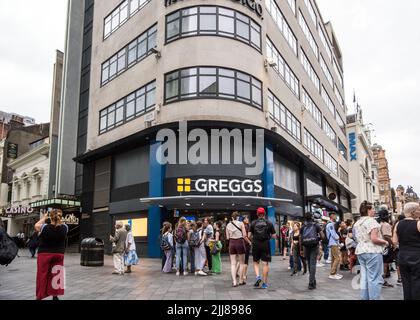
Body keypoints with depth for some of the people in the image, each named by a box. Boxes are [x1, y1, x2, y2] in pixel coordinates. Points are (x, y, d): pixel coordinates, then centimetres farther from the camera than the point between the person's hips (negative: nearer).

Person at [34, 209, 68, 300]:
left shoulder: (45, 227, -16)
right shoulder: (64, 228, -11)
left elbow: (36, 225, 6)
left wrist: (44, 218, 15)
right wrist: (58, 218, 13)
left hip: (44, 255, -2)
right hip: (59, 255, 2)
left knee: (42, 276, 7)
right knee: (56, 275, 13)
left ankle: (39, 296, 14)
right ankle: (55, 295, 20)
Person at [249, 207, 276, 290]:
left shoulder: (253, 223, 2)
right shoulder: (269, 223, 1)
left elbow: (249, 236, 1)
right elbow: (274, 236, 0)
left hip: (256, 245, 1)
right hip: (266, 245, -1)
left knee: (256, 262, 16)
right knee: (265, 263, 3)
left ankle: (258, 276, -5)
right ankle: (264, 283, 6)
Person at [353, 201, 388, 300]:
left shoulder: (357, 223, 14)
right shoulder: (371, 220, -12)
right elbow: (374, 239, -18)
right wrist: (385, 242, -4)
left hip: (360, 251, 8)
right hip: (372, 251, -8)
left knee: (364, 277, 12)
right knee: (374, 278, -2)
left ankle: (365, 298, 16)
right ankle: (374, 298, 0)